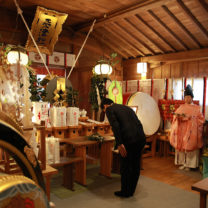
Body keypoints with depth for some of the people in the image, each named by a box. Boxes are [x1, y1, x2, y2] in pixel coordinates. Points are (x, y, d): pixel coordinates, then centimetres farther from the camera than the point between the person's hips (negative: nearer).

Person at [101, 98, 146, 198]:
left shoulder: (109, 109, 5)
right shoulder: (127, 107, 25)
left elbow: (115, 126, -12)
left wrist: (119, 144, -14)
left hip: (128, 140, -7)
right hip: (141, 138, 7)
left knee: (125, 167, 10)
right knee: (135, 166, 19)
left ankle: (125, 192, 26)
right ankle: (131, 191, 34)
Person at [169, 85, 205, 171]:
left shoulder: (196, 108, 1)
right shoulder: (181, 107, 10)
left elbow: (200, 119, -3)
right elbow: (175, 117, 8)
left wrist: (190, 118, -17)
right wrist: (178, 116, -15)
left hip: (191, 131, -3)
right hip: (182, 130, 3)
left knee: (190, 146, -3)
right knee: (181, 146, 3)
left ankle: (189, 164, 8)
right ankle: (182, 163, 15)